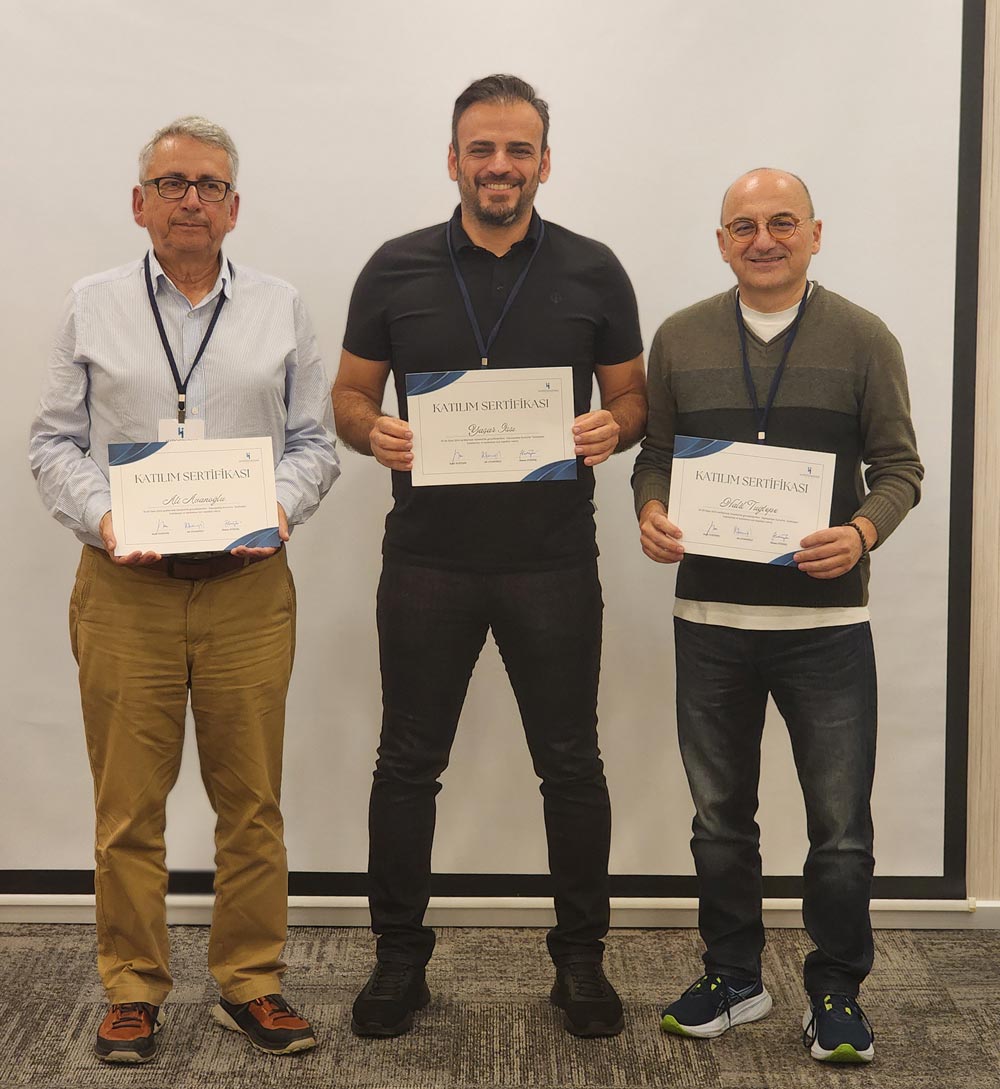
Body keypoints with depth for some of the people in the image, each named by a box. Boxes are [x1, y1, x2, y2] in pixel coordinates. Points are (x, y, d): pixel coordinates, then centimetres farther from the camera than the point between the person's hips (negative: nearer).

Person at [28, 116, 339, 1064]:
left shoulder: (281, 310, 11)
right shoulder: (92, 307, 9)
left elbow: (315, 442, 11)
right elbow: (55, 443, 7)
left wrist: (281, 506, -8)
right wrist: (102, 518, -9)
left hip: (249, 587, 1)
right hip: (125, 589, -1)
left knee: (251, 798, 5)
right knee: (128, 804, 3)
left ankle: (251, 983, 19)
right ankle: (132, 992, 17)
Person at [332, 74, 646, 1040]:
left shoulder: (593, 272, 3)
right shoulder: (395, 270, 4)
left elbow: (633, 396, 8)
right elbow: (349, 394, 8)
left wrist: (611, 429, -15)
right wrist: (373, 433, -14)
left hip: (553, 563, 0)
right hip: (427, 561, 1)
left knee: (571, 764, 8)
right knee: (408, 762, 8)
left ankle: (580, 957, 24)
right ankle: (399, 956, 24)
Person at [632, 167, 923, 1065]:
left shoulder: (864, 340, 0)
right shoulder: (679, 339, 6)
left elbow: (899, 466, 1)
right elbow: (655, 452, 11)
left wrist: (861, 533, -18)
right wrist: (652, 512, -10)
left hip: (826, 619, -2)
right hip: (710, 616, 2)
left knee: (841, 825, 4)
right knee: (720, 814, 14)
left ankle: (837, 992, 23)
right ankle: (733, 977, 31)